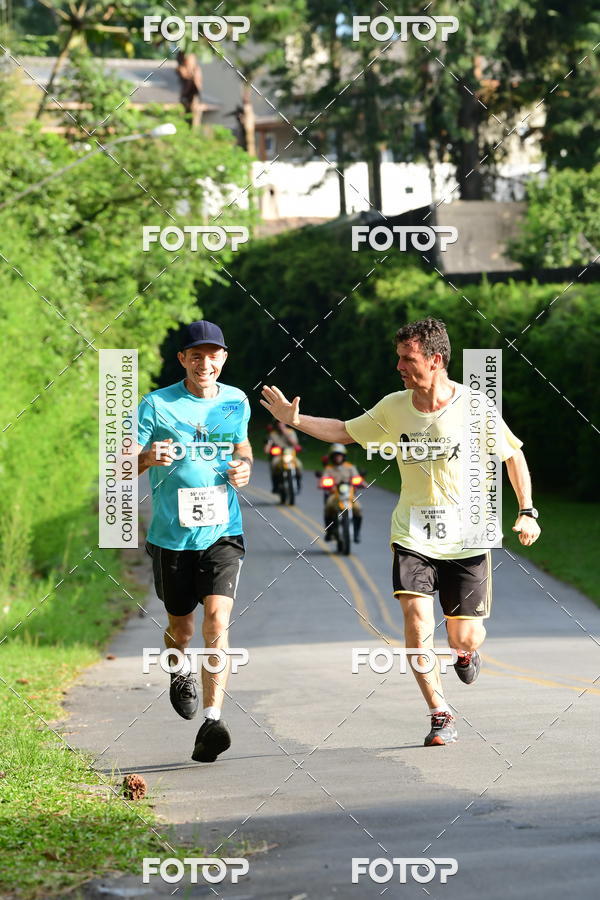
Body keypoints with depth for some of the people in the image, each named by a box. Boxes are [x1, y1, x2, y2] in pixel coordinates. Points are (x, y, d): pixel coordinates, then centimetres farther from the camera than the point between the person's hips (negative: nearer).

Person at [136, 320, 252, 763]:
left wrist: (245, 467, 3)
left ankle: (212, 723, -21)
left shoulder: (237, 402, 5)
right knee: (182, 628, 13)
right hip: (171, 535, 0)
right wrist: (148, 457, -29)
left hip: (222, 532, 1)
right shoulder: (157, 405, -6)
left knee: (217, 622, -17)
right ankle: (180, 671, 49)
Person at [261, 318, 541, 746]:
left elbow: (513, 454, 2)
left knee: (464, 638, 2)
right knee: (416, 618, -18)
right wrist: (296, 419, 3)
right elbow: (346, 432, 14)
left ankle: (467, 651, 42)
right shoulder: (394, 407, -1)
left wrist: (527, 511, -3)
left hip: (467, 540, -2)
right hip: (413, 536, 2)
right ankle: (441, 715, -4)